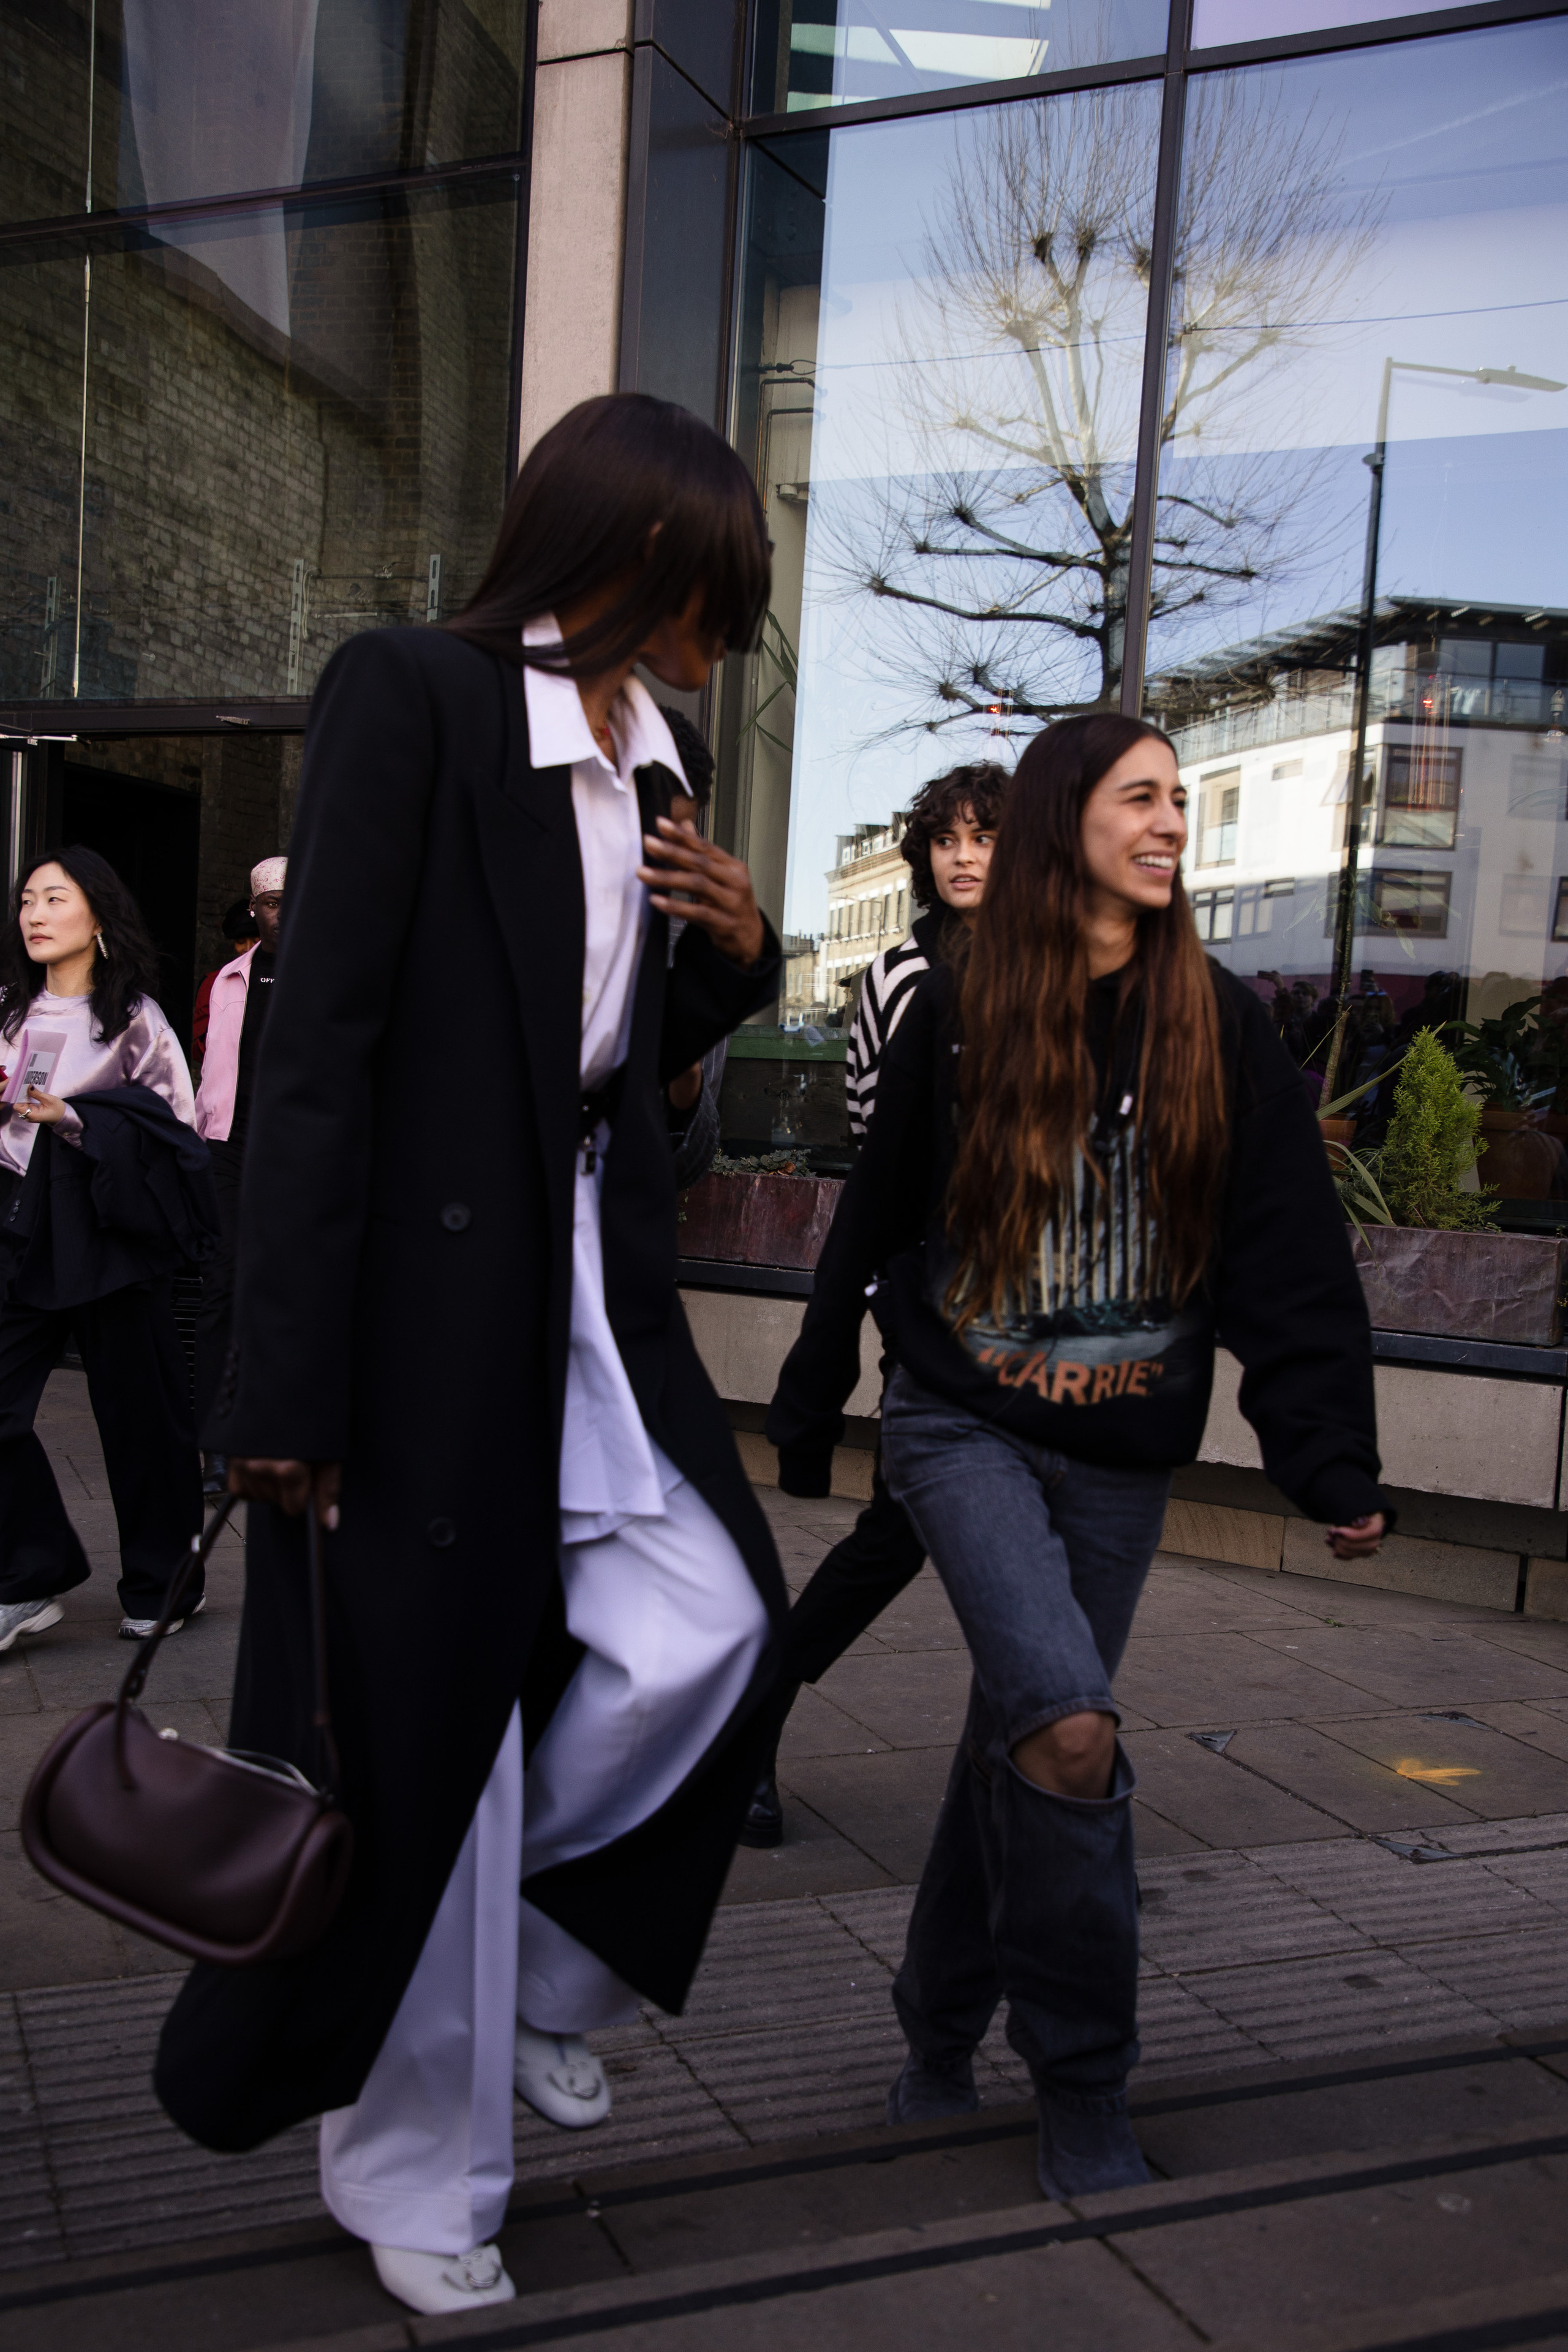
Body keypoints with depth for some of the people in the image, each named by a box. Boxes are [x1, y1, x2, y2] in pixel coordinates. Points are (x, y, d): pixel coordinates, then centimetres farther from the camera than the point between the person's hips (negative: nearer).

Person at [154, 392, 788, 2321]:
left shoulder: (645, 750, 13)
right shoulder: (409, 693, -10)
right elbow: (318, 1047, -16)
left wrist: (734, 958, -1)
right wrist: (286, 1376, -19)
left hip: (596, 1279, 7)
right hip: (429, 1290, -7)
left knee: (703, 1624, 0)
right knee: (425, 1714, 4)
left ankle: (532, 1974, 28)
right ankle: (414, 2178, 27)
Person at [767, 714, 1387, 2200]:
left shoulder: (1220, 1025, 0)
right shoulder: (959, 1012, -2)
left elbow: (1294, 1260, -1)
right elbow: (876, 1222, 7)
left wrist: (1336, 1466, -5)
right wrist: (807, 1405, 13)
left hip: (1121, 1454, 2)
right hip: (964, 1424, -2)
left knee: (1018, 1737, 12)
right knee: (1069, 1730, -19)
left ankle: (943, 2026, 35)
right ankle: (1084, 2085, 3)